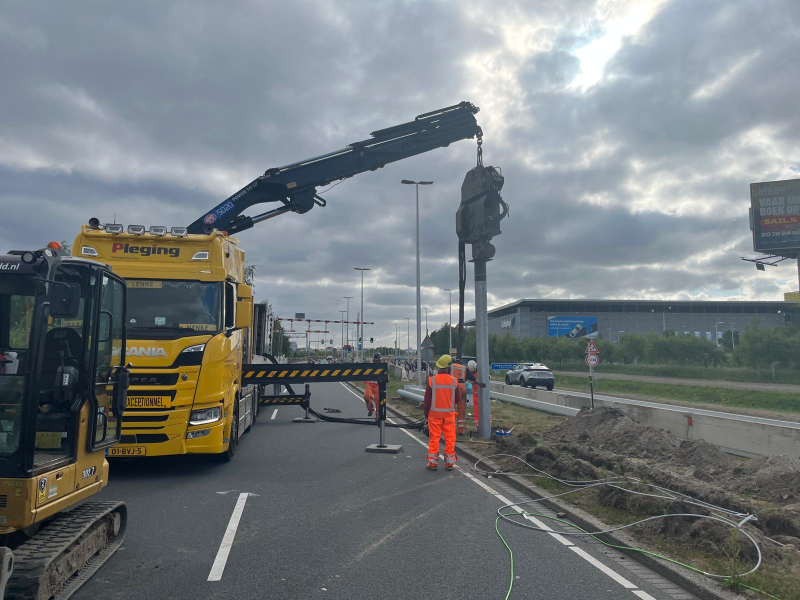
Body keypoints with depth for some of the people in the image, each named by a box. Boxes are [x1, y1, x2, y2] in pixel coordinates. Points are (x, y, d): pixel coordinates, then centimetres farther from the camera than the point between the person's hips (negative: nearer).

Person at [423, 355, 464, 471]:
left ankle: (433, 462, 10)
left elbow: (427, 399, -4)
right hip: (449, 413, 1)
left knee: (434, 438, 6)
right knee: (450, 438, 8)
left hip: (434, 413, 0)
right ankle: (450, 462, 12)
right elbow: (458, 399, 3)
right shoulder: (454, 381, -7)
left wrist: (426, 414, 8)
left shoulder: (432, 380, -10)